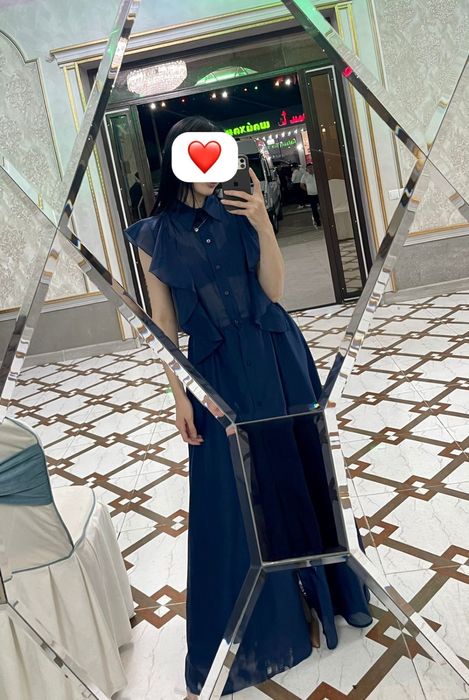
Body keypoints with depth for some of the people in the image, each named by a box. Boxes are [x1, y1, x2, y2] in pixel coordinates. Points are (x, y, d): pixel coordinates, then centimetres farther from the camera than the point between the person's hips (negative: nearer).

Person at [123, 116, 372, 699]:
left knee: (302, 470, 13)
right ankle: (260, 620, 32)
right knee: (236, 495, 8)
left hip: (277, 354, 2)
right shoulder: (154, 235, -2)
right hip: (218, 371, -1)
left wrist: (262, 224, -15)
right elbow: (164, 320, 0)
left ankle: (333, 587, 38)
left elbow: (274, 289, -3)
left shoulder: (238, 212, 1)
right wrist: (180, 395, -3)